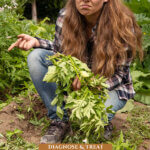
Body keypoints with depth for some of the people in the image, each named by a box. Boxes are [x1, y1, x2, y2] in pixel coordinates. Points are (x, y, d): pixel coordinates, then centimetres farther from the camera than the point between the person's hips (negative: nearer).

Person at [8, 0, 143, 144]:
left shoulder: (123, 25, -23)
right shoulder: (65, 16, -14)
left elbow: (119, 74, -14)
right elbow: (59, 50, 4)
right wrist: (36, 42, -16)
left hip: (111, 86, -4)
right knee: (36, 57, -18)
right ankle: (59, 119, -10)